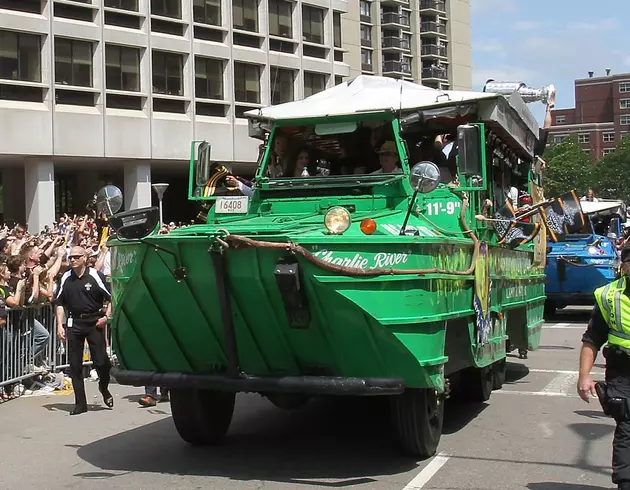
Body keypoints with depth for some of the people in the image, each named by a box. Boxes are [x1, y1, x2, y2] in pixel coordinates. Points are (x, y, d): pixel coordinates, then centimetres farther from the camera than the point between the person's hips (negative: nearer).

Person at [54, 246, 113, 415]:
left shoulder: (95, 276, -6)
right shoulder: (65, 279, 5)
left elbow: (111, 298, -1)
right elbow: (59, 303, 9)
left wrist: (106, 316, -12)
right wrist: (60, 325, 2)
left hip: (94, 322, -3)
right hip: (74, 323, 3)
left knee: (101, 361, -6)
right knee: (75, 365, 4)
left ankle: (104, 388, 26)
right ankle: (80, 403, 12)